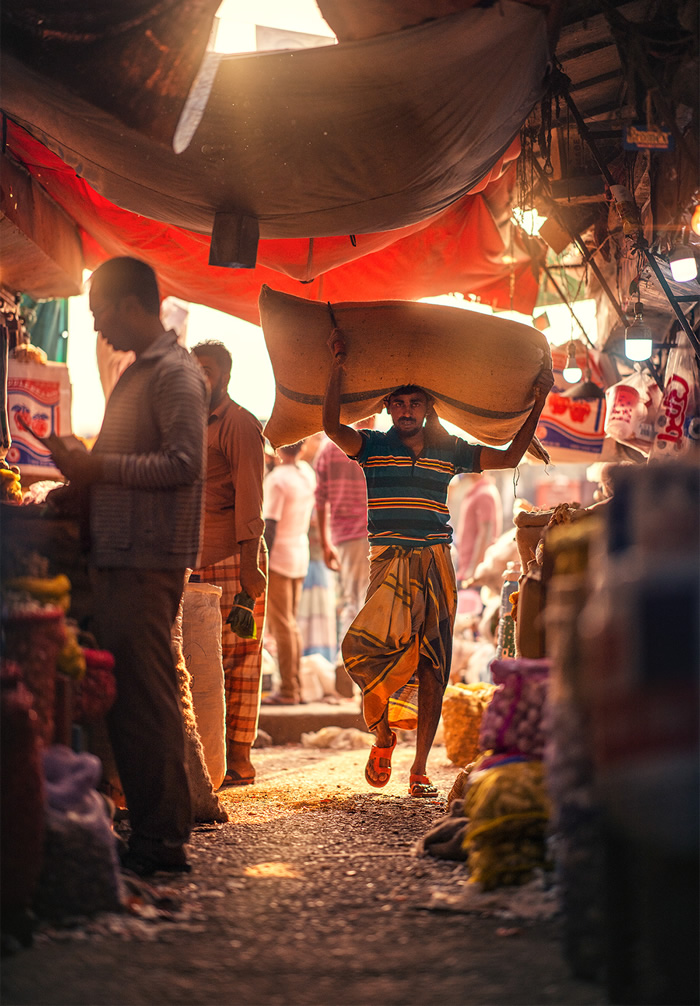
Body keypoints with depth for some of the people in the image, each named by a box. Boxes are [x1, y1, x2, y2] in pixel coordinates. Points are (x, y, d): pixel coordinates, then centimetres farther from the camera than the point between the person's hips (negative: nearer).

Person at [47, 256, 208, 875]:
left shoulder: (175, 373, -9)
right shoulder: (135, 374, 21)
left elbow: (183, 464, -19)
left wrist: (100, 466, -16)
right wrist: (86, 468, 12)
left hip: (150, 563, -10)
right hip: (117, 558, 10)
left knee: (148, 699, -8)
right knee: (123, 696, 11)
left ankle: (164, 840, -4)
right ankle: (146, 830, 16)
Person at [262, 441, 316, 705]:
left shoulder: (276, 480, -16)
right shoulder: (308, 473, 6)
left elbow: (270, 527, -19)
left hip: (278, 557, -8)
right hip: (300, 558, 8)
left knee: (281, 626, -4)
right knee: (291, 625, 14)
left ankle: (288, 691, -3)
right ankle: (296, 687, 16)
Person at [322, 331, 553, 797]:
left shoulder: (449, 450, 13)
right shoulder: (374, 446, 6)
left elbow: (509, 457, 14)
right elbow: (333, 426, -11)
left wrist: (537, 406, 5)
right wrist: (339, 367, -19)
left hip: (436, 563, 2)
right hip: (391, 561, -2)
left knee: (433, 667, -1)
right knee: (370, 646, -22)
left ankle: (420, 768, 7)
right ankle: (384, 733, 6)